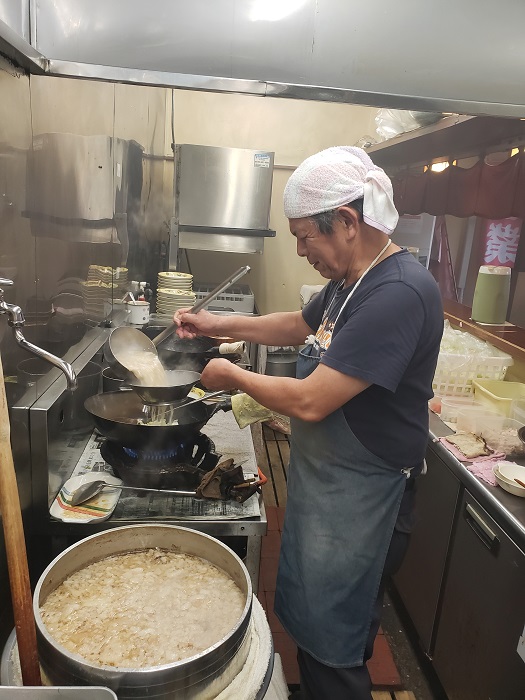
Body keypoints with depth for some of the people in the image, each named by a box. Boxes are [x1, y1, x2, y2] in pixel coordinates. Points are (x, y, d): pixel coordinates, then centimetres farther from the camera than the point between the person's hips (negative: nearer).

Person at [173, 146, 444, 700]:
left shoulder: (398, 294, -28)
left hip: (357, 497, -9)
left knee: (332, 648, 12)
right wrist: (219, 324, 10)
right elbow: (302, 325, 21)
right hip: (321, 477, 9)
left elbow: (309, 402, -29)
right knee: (312, 621, 26)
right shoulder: (351, 280, 4)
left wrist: (232, 376, -12)